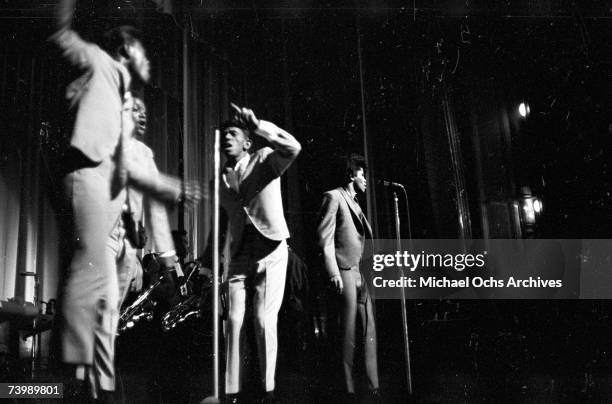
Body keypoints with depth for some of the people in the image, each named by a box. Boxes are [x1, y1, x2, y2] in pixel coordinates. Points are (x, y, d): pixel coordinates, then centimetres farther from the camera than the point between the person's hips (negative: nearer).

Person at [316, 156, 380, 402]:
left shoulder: (355, 203, 23)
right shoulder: (334, 197, -2)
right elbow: (325, 237, -11)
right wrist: (333, 273, -19)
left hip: (363, 271, 8)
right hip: (346, 270, -8)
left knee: (369, 329, 6)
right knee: (349, 331, -5)